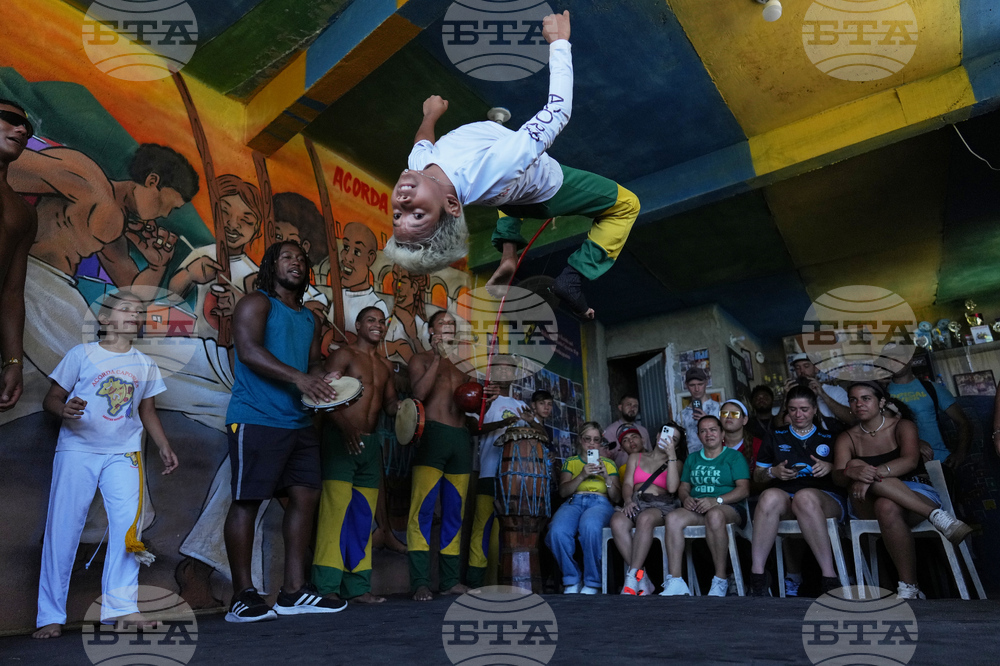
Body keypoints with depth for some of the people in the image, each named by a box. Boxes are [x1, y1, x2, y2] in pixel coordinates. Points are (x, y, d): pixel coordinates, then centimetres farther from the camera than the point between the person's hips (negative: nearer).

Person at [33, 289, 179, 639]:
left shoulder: (145, 365, 9)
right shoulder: (82, 354, -1)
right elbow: (52, 398, 0)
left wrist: (164, 446, 10)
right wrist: (65, 410, -22)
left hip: (123, 453, 3)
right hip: (77, 450, -2)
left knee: (128, 524, -7)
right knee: (63, 529, 1)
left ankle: (121, 607, 1)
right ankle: (50, 616, 14)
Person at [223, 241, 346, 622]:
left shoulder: (310, 318, 21)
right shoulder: (256, 304, 0)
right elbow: (249, 351, -16)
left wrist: (323, 382, -6)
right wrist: (297, 377, -26)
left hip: (298, 422, 8)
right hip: (255, 419, -7)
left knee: (306, 496, 5)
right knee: (247, 501, -3)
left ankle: (294, 592, 15)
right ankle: (243, 597, 7)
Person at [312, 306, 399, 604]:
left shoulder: (385, 365, 19)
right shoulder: (343, 355, -1)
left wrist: (400, 407, -5)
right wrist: (346, 427, -25)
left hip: (370, 443, 7)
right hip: (340, 439, -7)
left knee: (364, 516, 7)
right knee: (336, 509, -12)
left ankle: (357, 586, 12)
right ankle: (326, 587, -7)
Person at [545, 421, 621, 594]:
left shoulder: (608, 464, 24)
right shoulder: (571, 462, 25)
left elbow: (617, 497, 13)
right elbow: (563, 491, 8)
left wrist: (607, 477, -3)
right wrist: (582, 476, -6)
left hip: (601, 502, -1)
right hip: (574, 502, 1)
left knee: (590, 526, -40)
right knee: (557, 531, -35)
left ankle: (592, 583, -22)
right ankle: (572, 580, -13)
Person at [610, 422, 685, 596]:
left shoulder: (676, 463, 20)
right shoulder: (636, 457, 25)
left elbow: (672, 487, -1)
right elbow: (627, 484, 12)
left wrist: (671, 455, -2)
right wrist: (628, 500, -10)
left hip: (661, 504, -2)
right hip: (636, 502, 2)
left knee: (645, 519, -39)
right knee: (617, 522, -33)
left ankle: (632, 578, -35)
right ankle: (642, 580, -29)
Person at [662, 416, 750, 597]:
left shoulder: (734, 456, 9)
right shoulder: (692, 458, 24)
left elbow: (744, 489, -4)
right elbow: (683, 486, 21)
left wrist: (716, 500, -18)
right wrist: (686, 498, -5)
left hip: (729, 508, -4)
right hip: (697, 509, 4)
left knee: (714, 515, -40)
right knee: (673, 518, -28)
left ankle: (721, 580, -26)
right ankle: (675, 582, -30)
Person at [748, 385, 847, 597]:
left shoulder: (828, 437, 21)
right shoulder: (776, 437, 22)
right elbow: (757, 476, 21)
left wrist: (831, 468, -5)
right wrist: (773, 472, 0)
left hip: (826, 497, -1)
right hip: (785, 497, 1)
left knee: (805, 497, -39)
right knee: (770, 496, -37)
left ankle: (830, 577, -35)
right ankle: (757, 573, -35)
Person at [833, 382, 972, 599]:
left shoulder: (902, 426, 3)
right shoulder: (847, 439, 8)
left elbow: (910, 461, -19)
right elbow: (837, 477, -9)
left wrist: (873, 473, -36)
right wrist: (851, 472, -35)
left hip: (916, 493, -2)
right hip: (868, 507, 2)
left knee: (887, 506, -40)